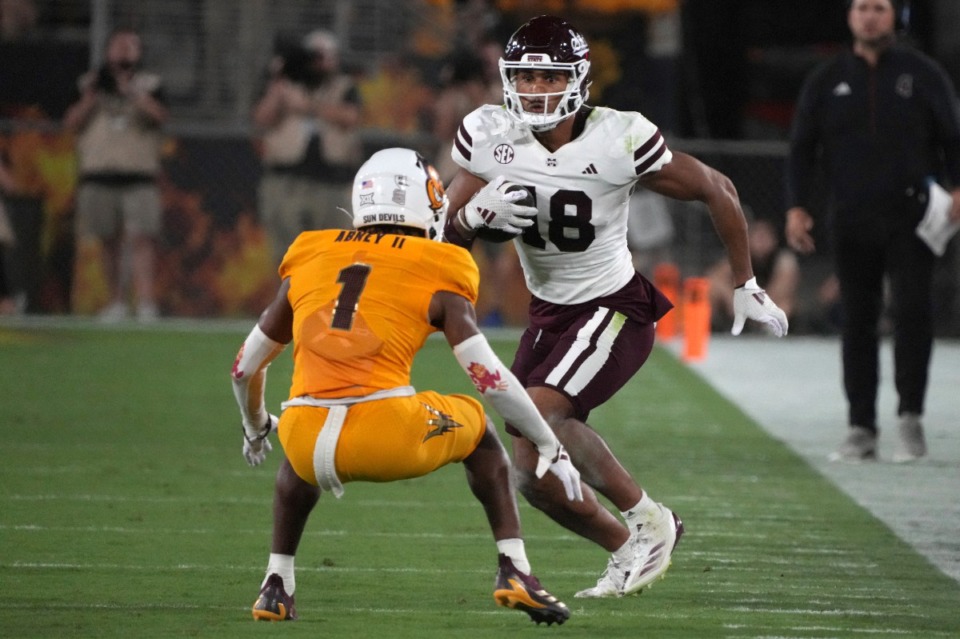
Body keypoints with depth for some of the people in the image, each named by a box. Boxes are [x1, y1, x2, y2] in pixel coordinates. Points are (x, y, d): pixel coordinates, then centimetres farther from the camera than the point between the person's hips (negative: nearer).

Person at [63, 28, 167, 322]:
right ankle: (116, 300, 11)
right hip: (99, 175, 2)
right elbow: (71, 123, 7)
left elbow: (161, 115, -8)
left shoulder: (149, 85, 9)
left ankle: (146, 300, -22)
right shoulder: (91, 83, 14)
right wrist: (90, 97, -7)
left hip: (139, 175, -2)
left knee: (141, 237, -14)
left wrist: (133, 93, -17)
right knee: (110, 241, 5)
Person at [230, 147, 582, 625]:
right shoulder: (438, 277, 8)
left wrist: (255, 427, 46)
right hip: (388, 436, -3)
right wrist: (550, 447, 16)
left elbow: (246, 367, 26)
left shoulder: (309, 261, 18)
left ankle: (277, 585, 28)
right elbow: (490, 377, 3)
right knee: (478, 432, 27)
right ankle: (514, 571, 16)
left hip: (310, 442, 3)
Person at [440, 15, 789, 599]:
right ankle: (629, 550, 25)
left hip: (614, 309, -6)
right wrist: (476, 212, -25)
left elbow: (717, 190, -7)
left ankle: (646, 517, -11)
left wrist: (746, 285, 1)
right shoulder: (490, 138, -9)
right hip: (549, 313, 6)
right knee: (535, 474, 3)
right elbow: (449, 237, -1)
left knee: (538, 417, -27)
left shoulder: (618, 142, -20)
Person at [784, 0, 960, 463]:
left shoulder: (923, 75, 8)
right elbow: (801, 149, 11)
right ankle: (861, 429, 6)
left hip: (910, 220, -2)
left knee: (912, 308, -15)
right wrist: (796, 206, -2)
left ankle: (910, 419, -6)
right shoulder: (827, 82, 12)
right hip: (852, 224, 2)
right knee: (857, 320, 2)